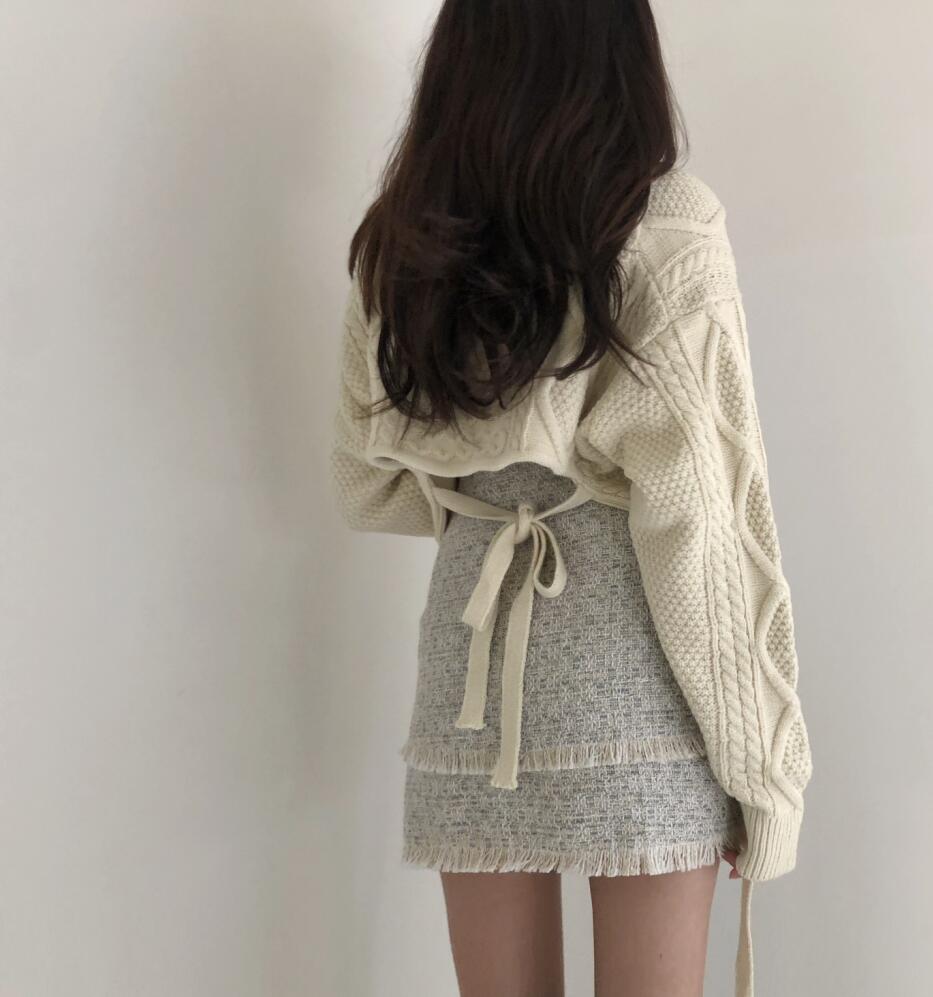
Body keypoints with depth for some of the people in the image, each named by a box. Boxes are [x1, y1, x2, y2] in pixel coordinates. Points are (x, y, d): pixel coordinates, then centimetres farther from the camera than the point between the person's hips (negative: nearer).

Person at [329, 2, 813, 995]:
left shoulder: (402, 242, 5)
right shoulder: (666, 228, -7)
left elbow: (366, 486, 13)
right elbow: (699, 516, -11)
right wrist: (761, 754, -5)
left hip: (472, 669, 4)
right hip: (634, 683, -4)